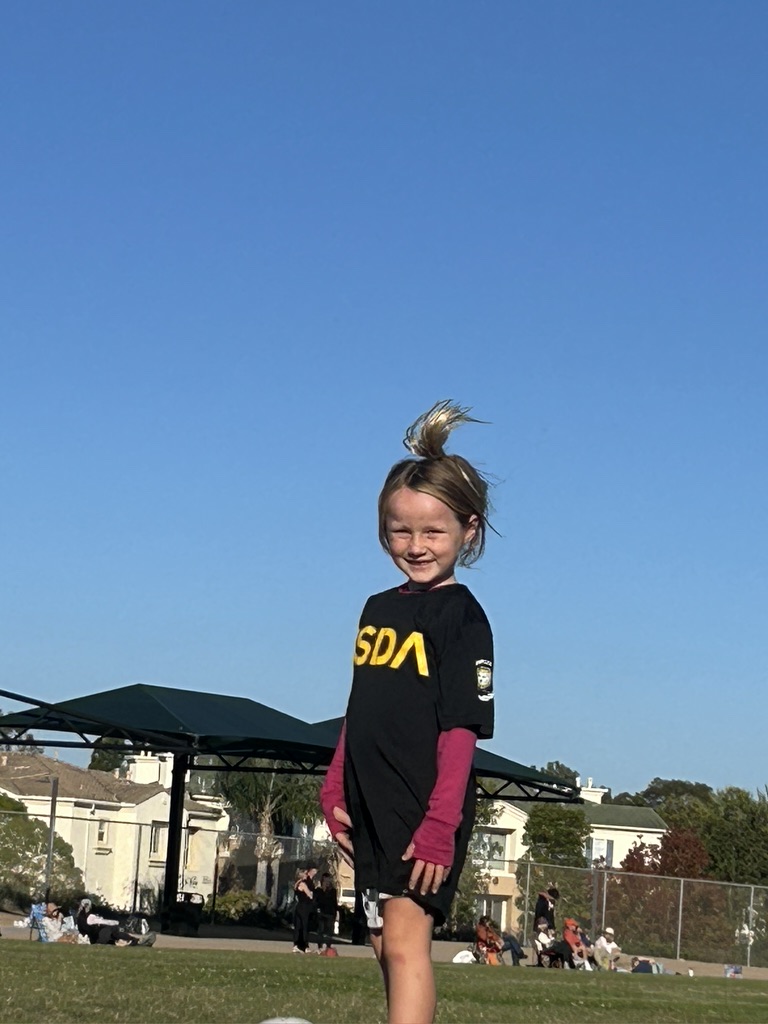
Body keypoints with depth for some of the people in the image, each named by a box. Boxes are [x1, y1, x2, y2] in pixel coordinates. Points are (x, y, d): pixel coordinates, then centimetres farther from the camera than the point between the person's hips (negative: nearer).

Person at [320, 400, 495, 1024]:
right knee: (387, 947, 11)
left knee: (405, 940, -15)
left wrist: (439, 824, -20)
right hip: (372, 808, 8)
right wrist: (336, 791, 11)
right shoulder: (379, 609, 13)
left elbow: (461, 727, -14)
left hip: (428, 809, -8)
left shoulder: (461, 615, -9)